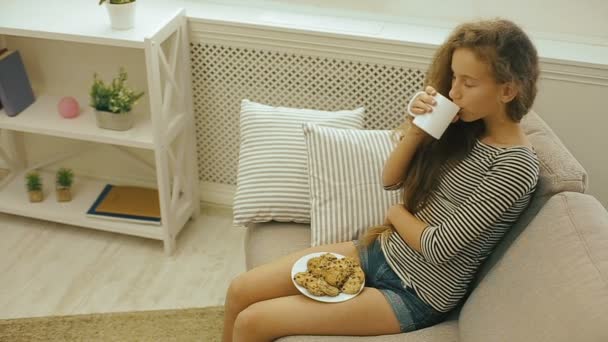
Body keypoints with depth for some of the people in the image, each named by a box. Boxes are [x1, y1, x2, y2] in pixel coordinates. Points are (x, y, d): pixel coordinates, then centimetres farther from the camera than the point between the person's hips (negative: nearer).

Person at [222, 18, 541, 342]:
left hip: (415, 295, -7)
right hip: (381, 251, 7)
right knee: (240, 291, 1)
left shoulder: (516, 166, -22)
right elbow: (390, 179, 3)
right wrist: (416, 131, -15)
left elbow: (439, 247, -21)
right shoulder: (464, 127, 1)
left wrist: (398, 213, -2)